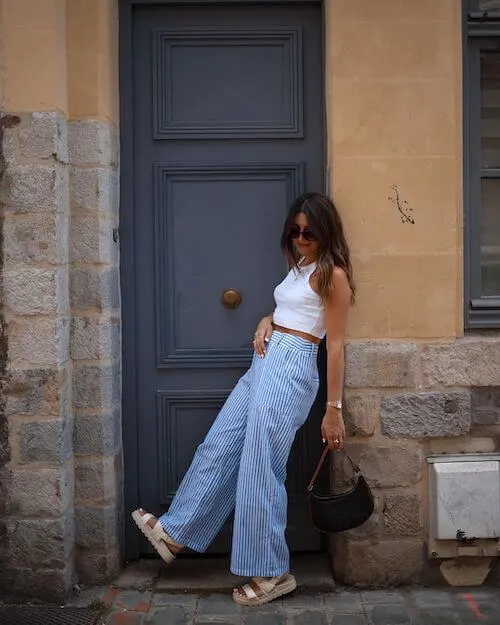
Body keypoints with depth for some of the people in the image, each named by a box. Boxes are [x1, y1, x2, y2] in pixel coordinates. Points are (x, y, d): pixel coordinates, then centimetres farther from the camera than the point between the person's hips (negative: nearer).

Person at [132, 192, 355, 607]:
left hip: (290, 369, -8)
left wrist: (334, 409, -11)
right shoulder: (299, 268, 18)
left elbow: (335, 345, -10)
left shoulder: (332, 273, -7)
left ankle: (271, 573, 7)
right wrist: (266, 324, 6)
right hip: (265, 362, 9)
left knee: (259, 469, -5)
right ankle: (174, 532, 24)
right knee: (219, 448, 11)